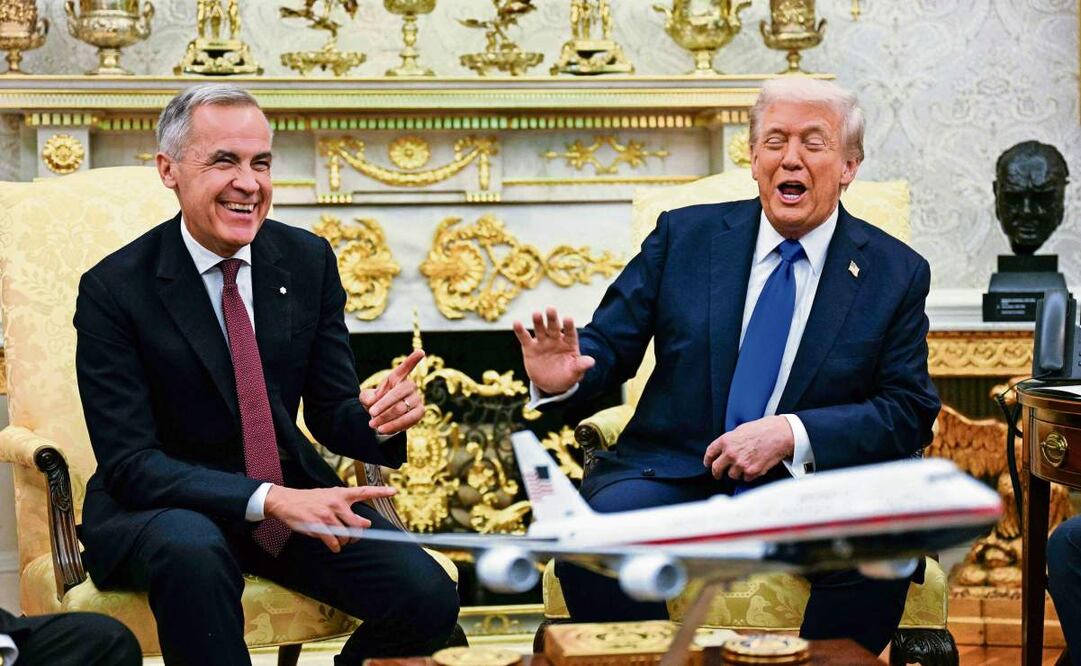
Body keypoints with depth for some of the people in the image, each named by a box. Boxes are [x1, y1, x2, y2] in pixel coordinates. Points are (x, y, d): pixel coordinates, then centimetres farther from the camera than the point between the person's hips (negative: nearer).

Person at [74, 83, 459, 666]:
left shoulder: (308, 260, 0)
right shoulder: (113, 289, -13)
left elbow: (329, 413, 5)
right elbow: (129, 464, -18)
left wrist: (378, 417, -20)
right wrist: (268, 499, -31)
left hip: (291, 491, 4)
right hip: (161, 507, -4)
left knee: (429, 598, -18)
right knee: (192, 551, -39)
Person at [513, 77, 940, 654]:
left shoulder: (896, 273, 6)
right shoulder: (683, 236, 8)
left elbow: (909, 412, 1)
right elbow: (609, 344, 8)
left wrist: (791, 435, -15)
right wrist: (563, 377, -18)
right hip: (672, 473, 1)